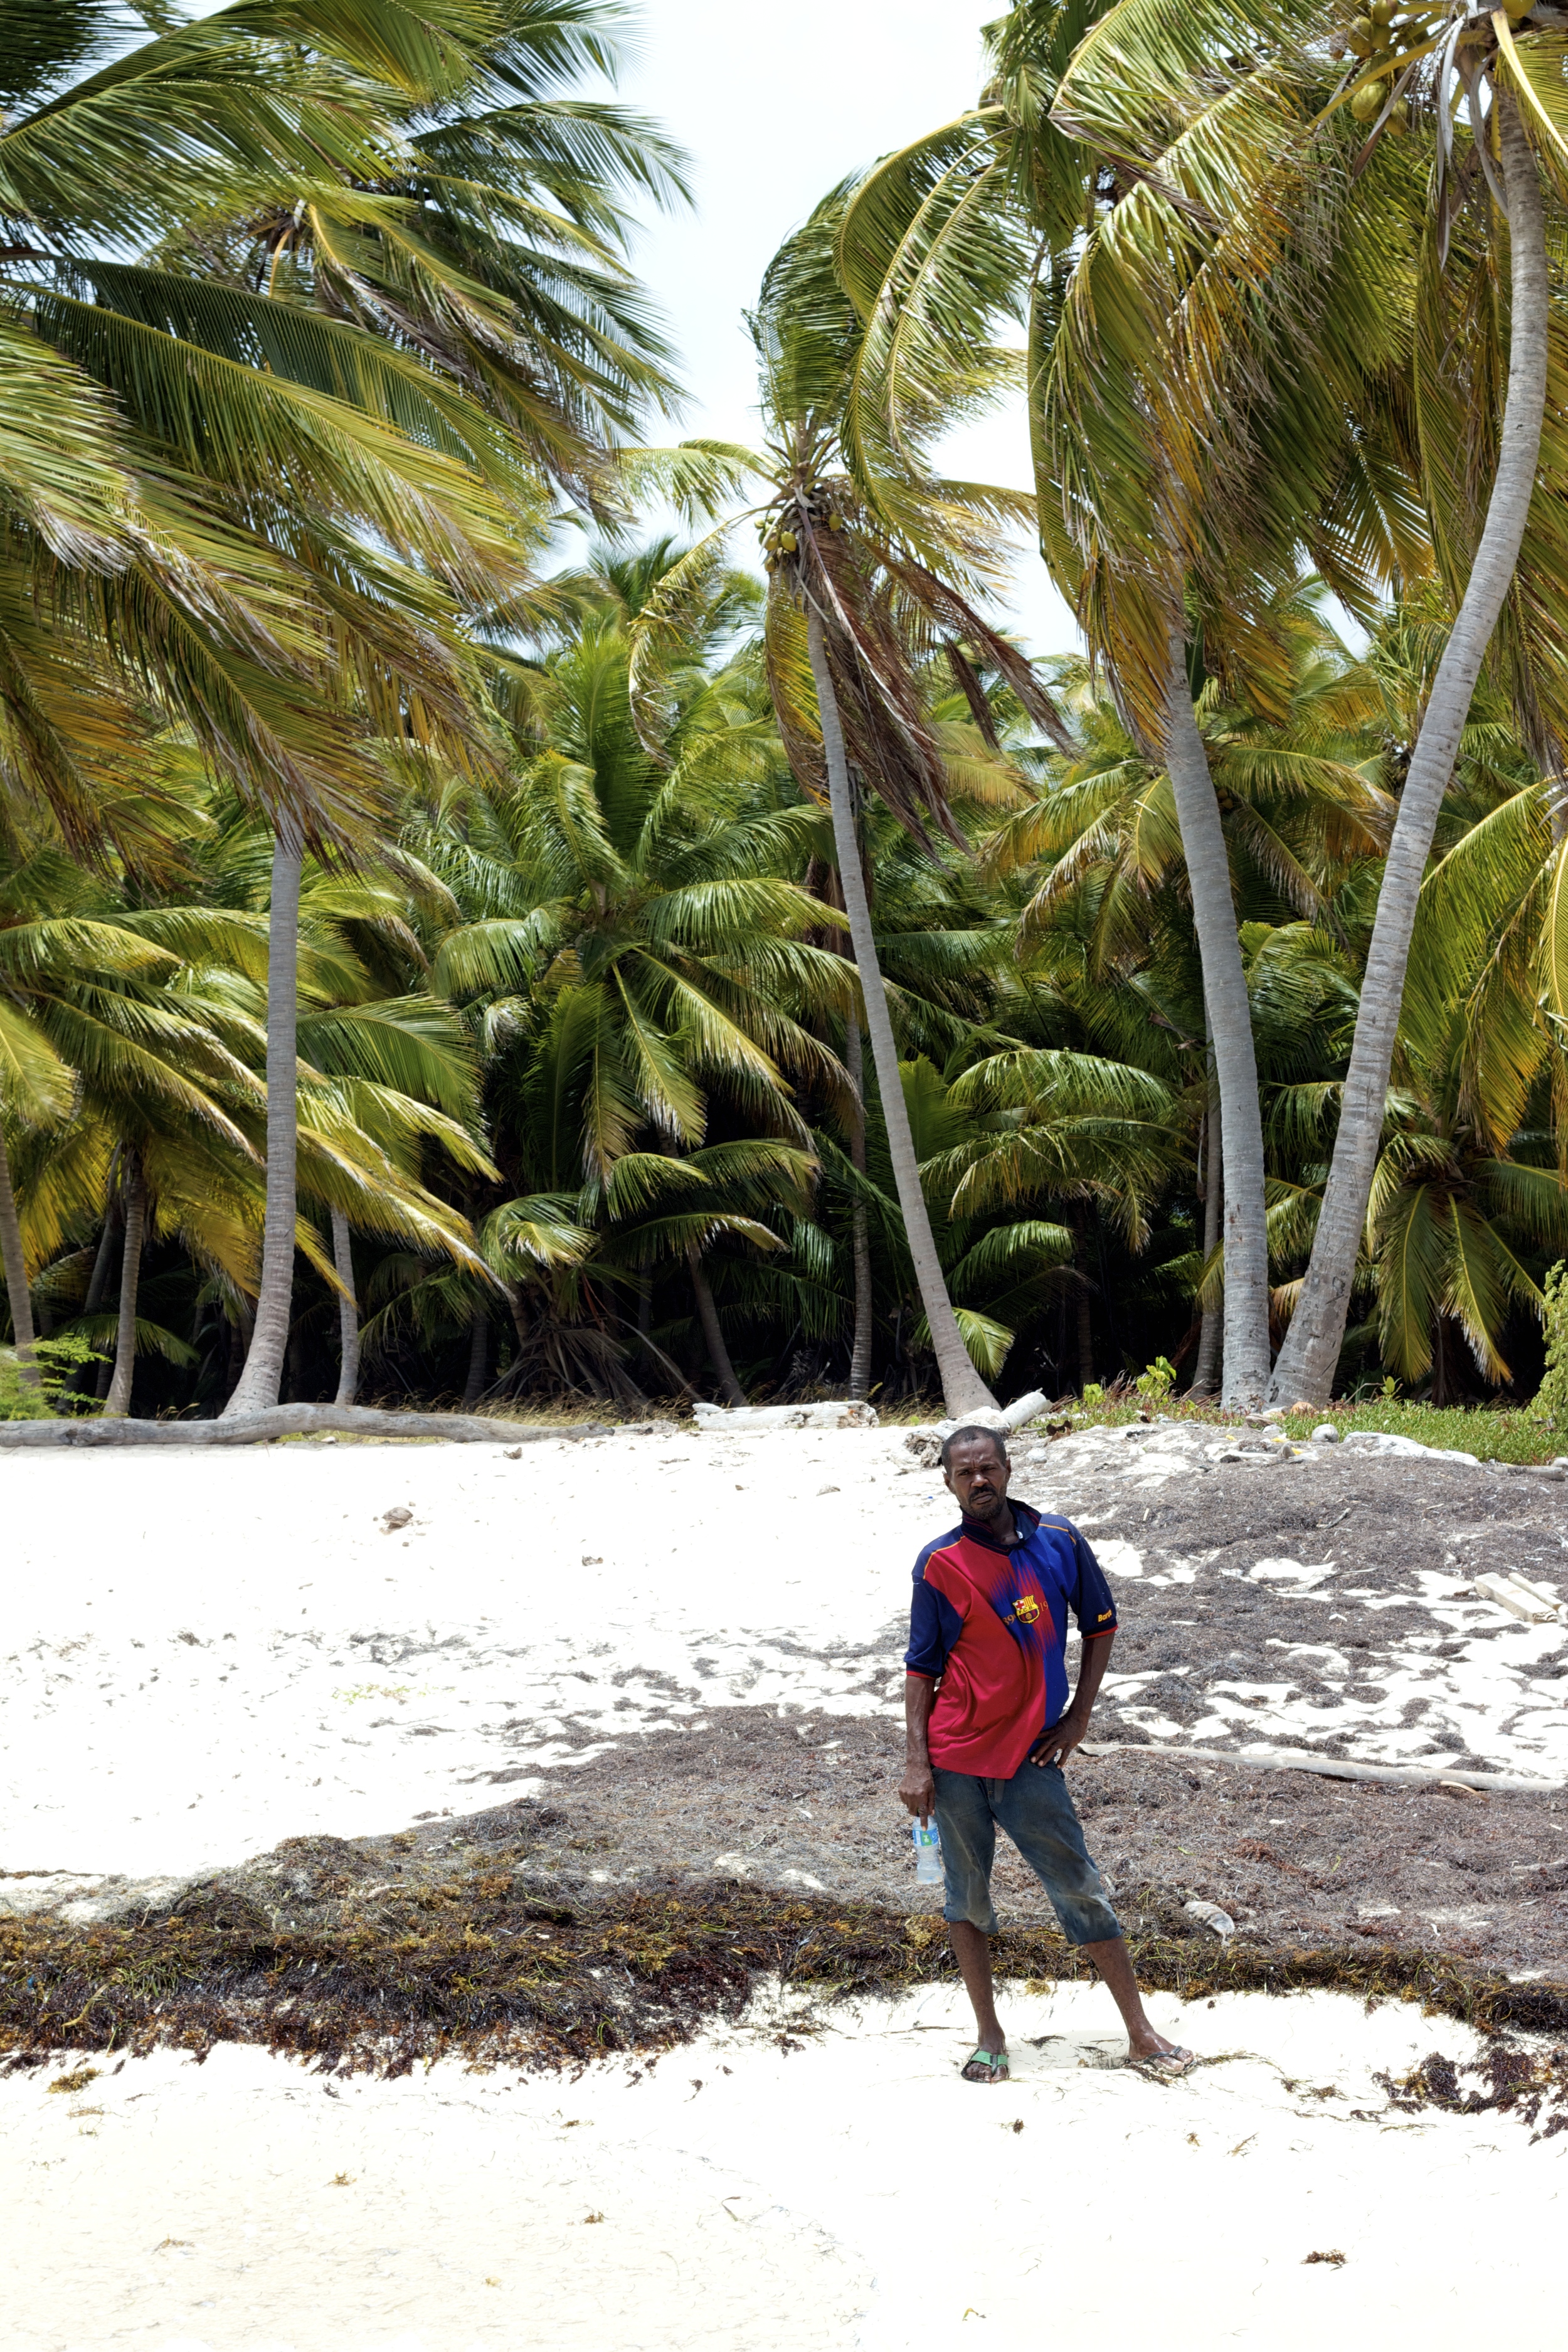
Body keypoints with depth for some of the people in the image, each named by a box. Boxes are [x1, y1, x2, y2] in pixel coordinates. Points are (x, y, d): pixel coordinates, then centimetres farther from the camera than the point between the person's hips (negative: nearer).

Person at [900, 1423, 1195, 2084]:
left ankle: (1141, 2034, 12)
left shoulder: (1060, 1542, -1)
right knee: (967, 1895, 8)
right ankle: (989, 2036, 22)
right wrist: (916, 1762, -5)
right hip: (956, 1759, 0)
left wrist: (1078, 1716, 4)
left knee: (1080, 1890, 4)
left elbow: (1100, 1626, 11)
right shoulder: (939, 1565, -4)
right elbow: (921, 1668, 1)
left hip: (1031, 1757, 1)